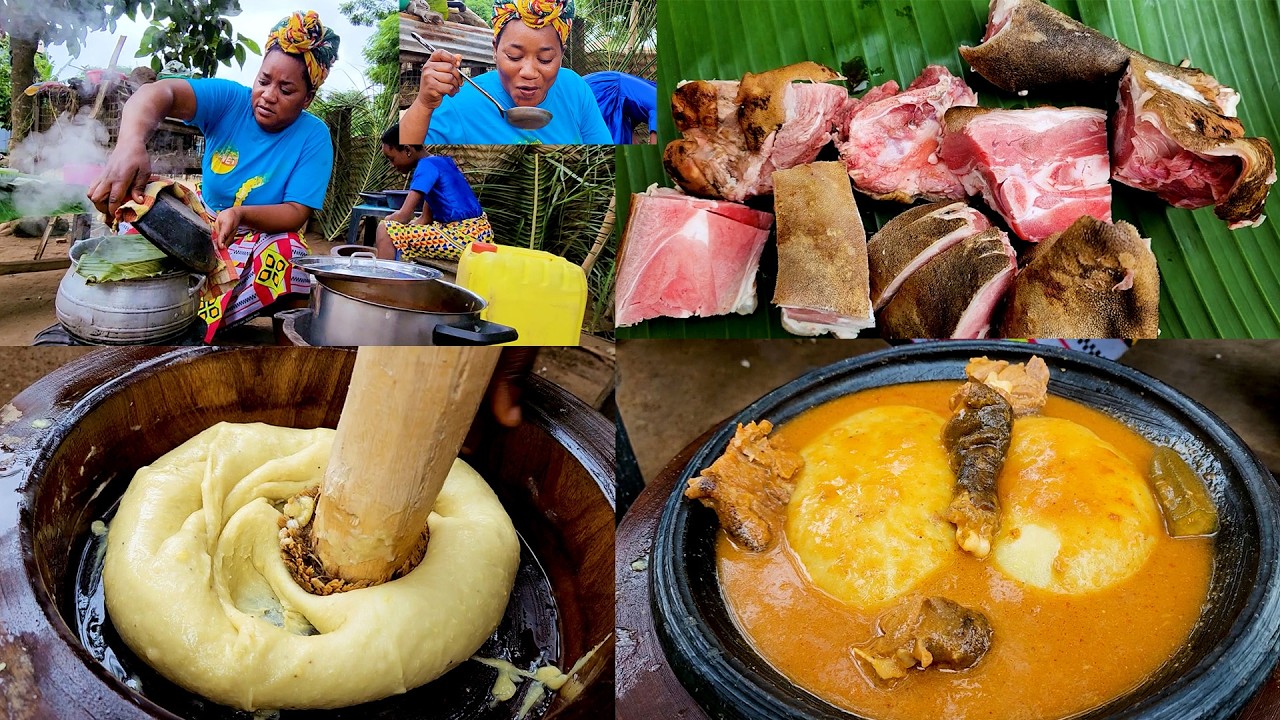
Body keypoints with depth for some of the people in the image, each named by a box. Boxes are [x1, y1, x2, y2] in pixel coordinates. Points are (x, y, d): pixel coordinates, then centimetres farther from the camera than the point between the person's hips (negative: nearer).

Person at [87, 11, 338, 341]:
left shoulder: (314, 137, -11)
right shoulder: (229, 100, -10)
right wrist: (130, 143, -50)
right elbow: (158, 93, -27)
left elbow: (297, 213, -15)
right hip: (202, 223, 2)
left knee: (286, 255, -33)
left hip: (267, 236, -2)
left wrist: (241, 214, -35)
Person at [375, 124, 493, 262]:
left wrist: (387, 220, 4)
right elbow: (426, 219, 18)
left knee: (386, 230, -11)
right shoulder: (438, 163, 17)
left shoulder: (426, 165, -11)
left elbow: (404, 216, -16)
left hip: (465, 238, -10)